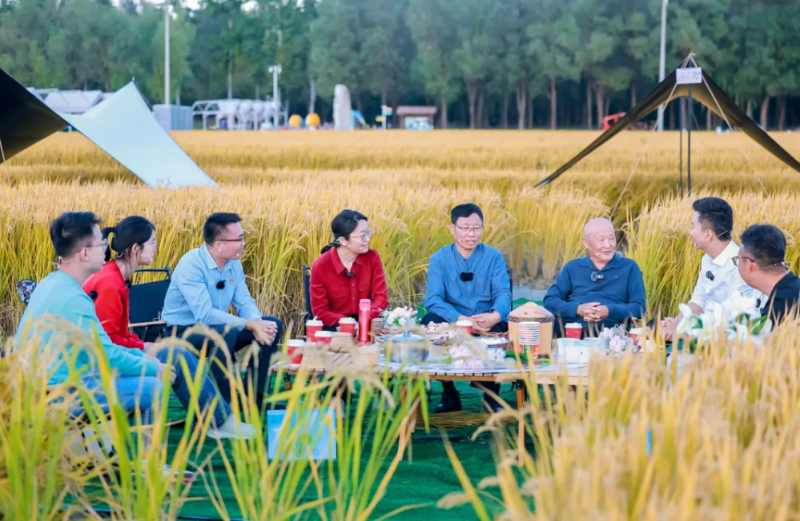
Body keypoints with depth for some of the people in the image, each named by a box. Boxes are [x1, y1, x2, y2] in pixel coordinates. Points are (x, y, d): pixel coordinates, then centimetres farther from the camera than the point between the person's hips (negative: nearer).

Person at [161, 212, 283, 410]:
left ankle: (253, 395, 4)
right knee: (226, 331, -37)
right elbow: (204, 315, -32)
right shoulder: (191, 264, -24)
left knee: (273, 325, -2)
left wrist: (258, 323, -22)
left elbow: (245, 302, 2)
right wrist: (251, 325, -31)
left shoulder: (234, 263, 0)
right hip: (182, 333, -8)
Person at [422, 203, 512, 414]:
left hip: (487, 323, 0)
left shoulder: (493, 257, 7)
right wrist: (460, 319, -29)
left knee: (498, 327, -33)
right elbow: (433, 299, -11)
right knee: (430, 320, -31)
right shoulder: (439, 259, 3)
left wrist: (495, 315, -30)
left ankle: (491, 396, -11)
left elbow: (503, 293, -5)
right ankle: (449, 395, -14)